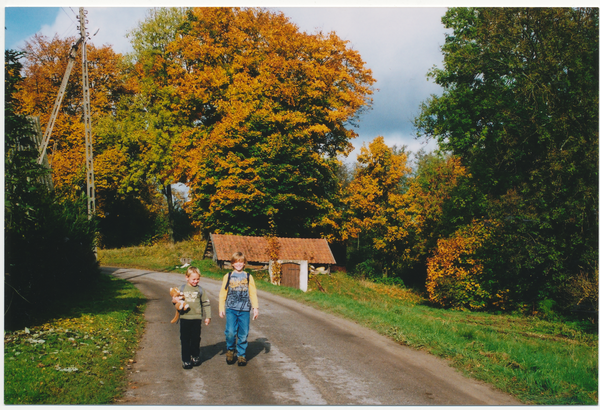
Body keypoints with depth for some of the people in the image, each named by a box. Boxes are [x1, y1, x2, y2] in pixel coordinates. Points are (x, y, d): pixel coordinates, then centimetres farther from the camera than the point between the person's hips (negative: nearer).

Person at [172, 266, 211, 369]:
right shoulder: (182, 289, 4)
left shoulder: (200, 290, 2)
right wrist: (175, 300, -11)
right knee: (185, 340, 3)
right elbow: (176, 299, 13)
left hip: (196, 318, 0)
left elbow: (206, 303, 7)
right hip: (184, 318, 0)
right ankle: (186, 360, 11)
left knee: (196, 339, 7)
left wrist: (207, 316, 5)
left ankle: (195, 357, 26)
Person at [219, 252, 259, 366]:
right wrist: (221, 308, 4)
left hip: (244, 310, 1)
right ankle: (230, 350, 16)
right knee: (230, 332, -11)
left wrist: (255, 308, 5)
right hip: (231, 309, -1)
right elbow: (222, 293, 9)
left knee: (243, 334, 2)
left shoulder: (248, 277, 9)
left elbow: (253, 293, 9)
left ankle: (241, 355, 18)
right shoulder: (228, 276, 8)